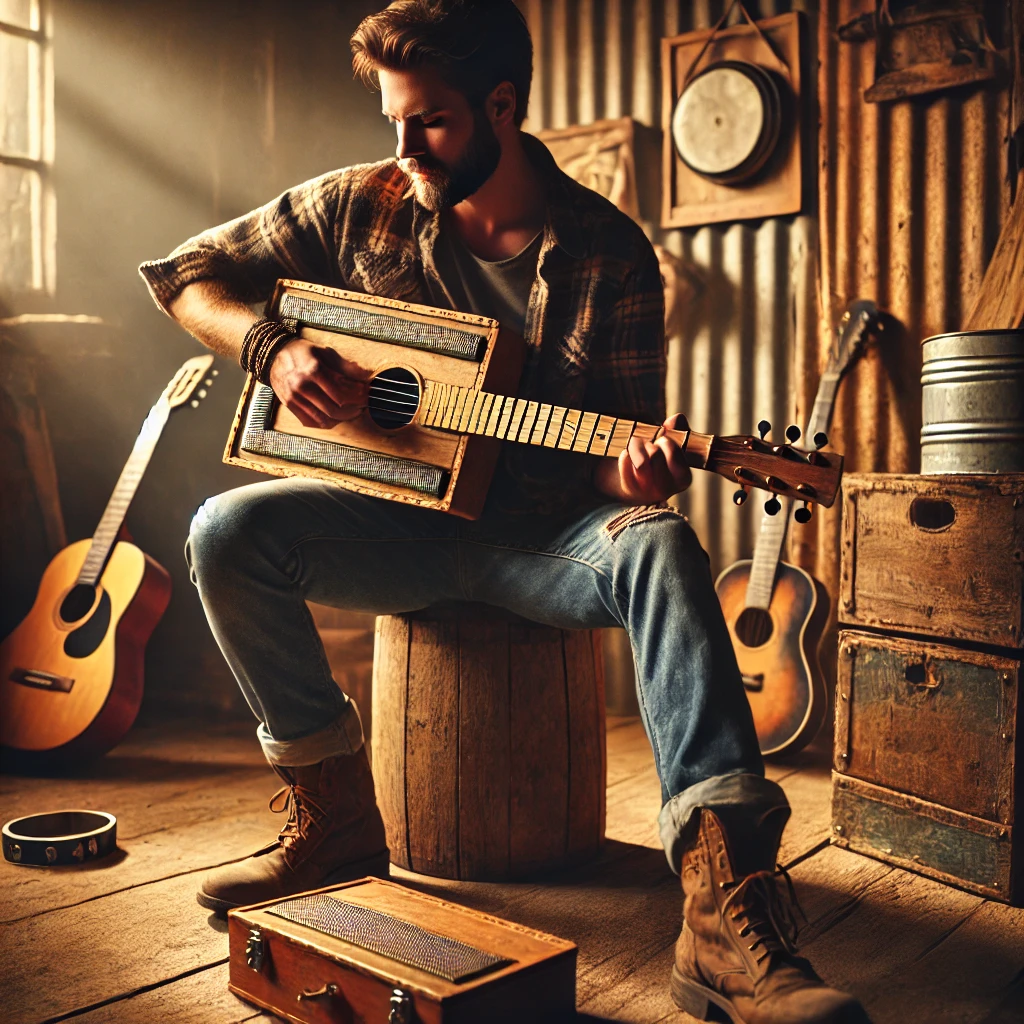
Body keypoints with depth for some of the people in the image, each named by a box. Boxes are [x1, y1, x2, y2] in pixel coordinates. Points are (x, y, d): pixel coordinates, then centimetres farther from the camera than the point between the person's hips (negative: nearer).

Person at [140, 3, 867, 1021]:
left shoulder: (608, 251, -4)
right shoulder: (361, 205, 1)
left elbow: (613, 446, -3)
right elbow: (184, 270, 8)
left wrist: (633, 475, -28)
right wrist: (272, 347, -12)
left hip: (543, 534, -1)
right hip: (401, 521, 2)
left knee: (659, 547, -33)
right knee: (227, 531, -24)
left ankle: (724, 912, -40)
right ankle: (335, 815, -8)